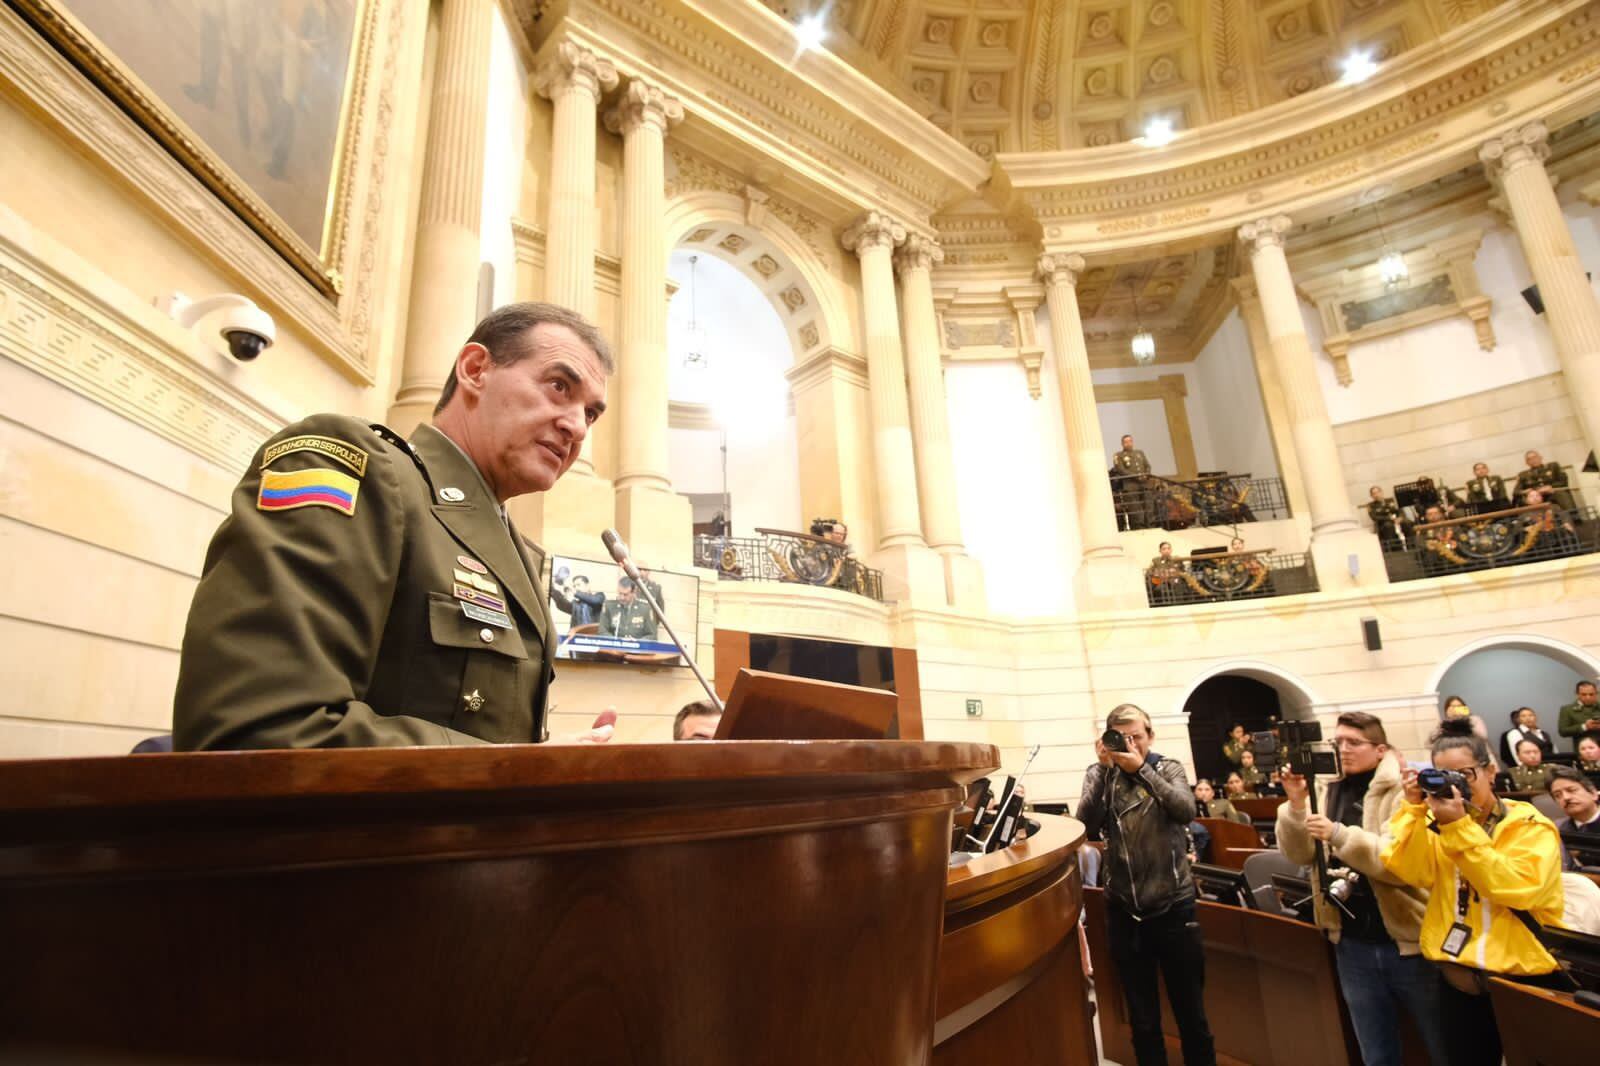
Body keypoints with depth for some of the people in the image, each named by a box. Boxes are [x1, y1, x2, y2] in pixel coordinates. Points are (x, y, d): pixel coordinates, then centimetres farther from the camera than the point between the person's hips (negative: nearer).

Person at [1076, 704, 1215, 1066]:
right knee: (1142, 1019, 14)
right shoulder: (1099, 773, 0)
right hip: (1124, 910, 1)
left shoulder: (1169, 768, 0)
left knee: (1191, 1013, 13)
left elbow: (1186, 811, -17)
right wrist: (1105, 768, -20)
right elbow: (1087, 824, -14)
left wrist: (1141, 768, -23)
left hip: (1174, 905, -1)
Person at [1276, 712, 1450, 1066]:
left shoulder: (1403, 791, -11)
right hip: (1353, 944, 5)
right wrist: (1296, 803, -18)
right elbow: (1298, 854, -3)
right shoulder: (1325, 790, 3)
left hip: (1407, 940, -4)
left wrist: (1340, 834, -32)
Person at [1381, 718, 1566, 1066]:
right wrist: (1414, 808, -18)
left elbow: (1517, 888, -23)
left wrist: (1460, 827, -26)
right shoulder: (1438, 822, 2)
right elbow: (1407, 871, -13)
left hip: (1525, 977, -3)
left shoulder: (1529, 826, -7)